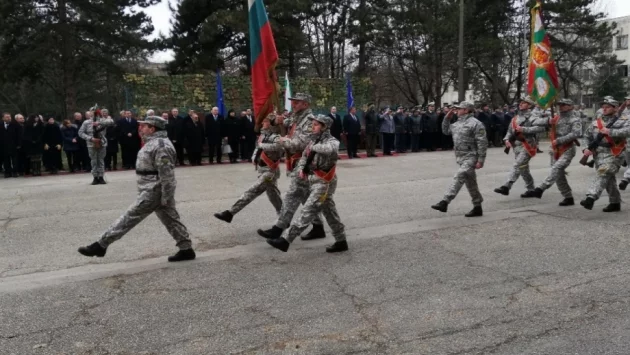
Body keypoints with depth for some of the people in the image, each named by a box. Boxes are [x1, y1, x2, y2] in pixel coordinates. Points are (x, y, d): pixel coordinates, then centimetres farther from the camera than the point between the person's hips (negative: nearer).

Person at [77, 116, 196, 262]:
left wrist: (166, 197, -23)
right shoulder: (154, 142, 16)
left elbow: (167, 174, -24)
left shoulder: (161, 145, -19)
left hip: (154, 192, -11)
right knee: (171, 220, 11)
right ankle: (186, 249, 16)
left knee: (129, 217, -5)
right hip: (154, 190, 11)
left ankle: (101, 245, 2)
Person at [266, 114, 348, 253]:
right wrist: (301, 169, -2)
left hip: (323, 182, -8)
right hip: (313, 180, 9)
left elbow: (330, 149, -36)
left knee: (307, 212, -10)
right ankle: (341, 242, 24)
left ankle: (286, 240, -12)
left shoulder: (332, 141, -10)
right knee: (330, 212, 14)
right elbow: (304, 156, 17)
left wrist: (315, 147, -20)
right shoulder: (313, 139, 12)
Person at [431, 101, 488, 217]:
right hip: (461, 158, 9)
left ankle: (445, 202, -25)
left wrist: (480, 160, -19)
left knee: (458, 178, -19)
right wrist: (447, 118, 14)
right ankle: (477, 208, 21)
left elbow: (482, 143, -15)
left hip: (470, 157, -9)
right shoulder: (458, 123, 14)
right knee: (470, 183, 13)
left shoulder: (475, 124, -11)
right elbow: (445, 131, 27)